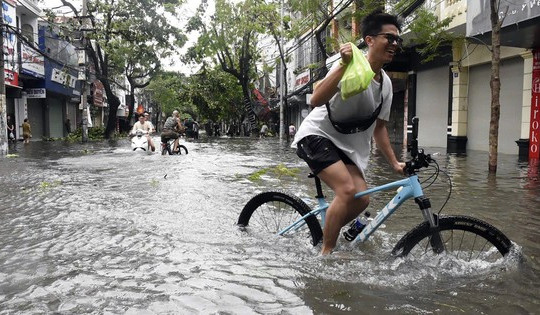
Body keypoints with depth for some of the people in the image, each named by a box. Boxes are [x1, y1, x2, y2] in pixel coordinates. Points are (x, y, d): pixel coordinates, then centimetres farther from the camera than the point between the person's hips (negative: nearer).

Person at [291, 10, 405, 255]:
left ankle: (322, 235, 19)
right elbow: (316, 100, -33)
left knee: (362, 199, -5)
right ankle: (326, 252, -7)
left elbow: (378, 126, 14)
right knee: (348, 190, -24)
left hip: (345, 144, 8)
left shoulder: (385, 83, 5)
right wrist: (344, 64, -39)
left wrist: (394, 163, 10)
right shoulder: (351, 66, -19)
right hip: (316, 135, -8)